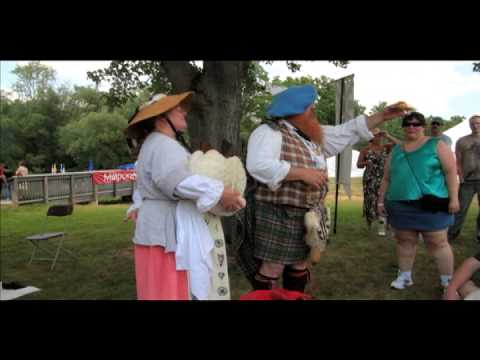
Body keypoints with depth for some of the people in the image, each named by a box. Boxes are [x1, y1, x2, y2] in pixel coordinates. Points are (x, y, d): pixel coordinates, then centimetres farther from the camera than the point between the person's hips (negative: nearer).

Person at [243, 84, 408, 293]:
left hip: (308, 217, 9)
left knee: (299, 266, 17)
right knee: (271, 271, -3)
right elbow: (258, 165, -28)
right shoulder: (269, 133, -13)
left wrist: (382, 116, 17)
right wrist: (302, 173, -24)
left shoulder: (313, 136, 14)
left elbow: (346, 132, 20)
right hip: (278, 216, -8)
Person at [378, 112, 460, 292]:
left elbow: (451, 171, -3)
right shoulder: (395, 151, 13)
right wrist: (381, 200, 13)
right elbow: (386, 178, 16)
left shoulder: (437, 145, 3)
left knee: (437, 243, 1)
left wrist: (453, 198, -10)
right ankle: (404, 276, 23)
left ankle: (448, 281, 13)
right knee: (404, 241, 10)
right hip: (400, 205, 4)